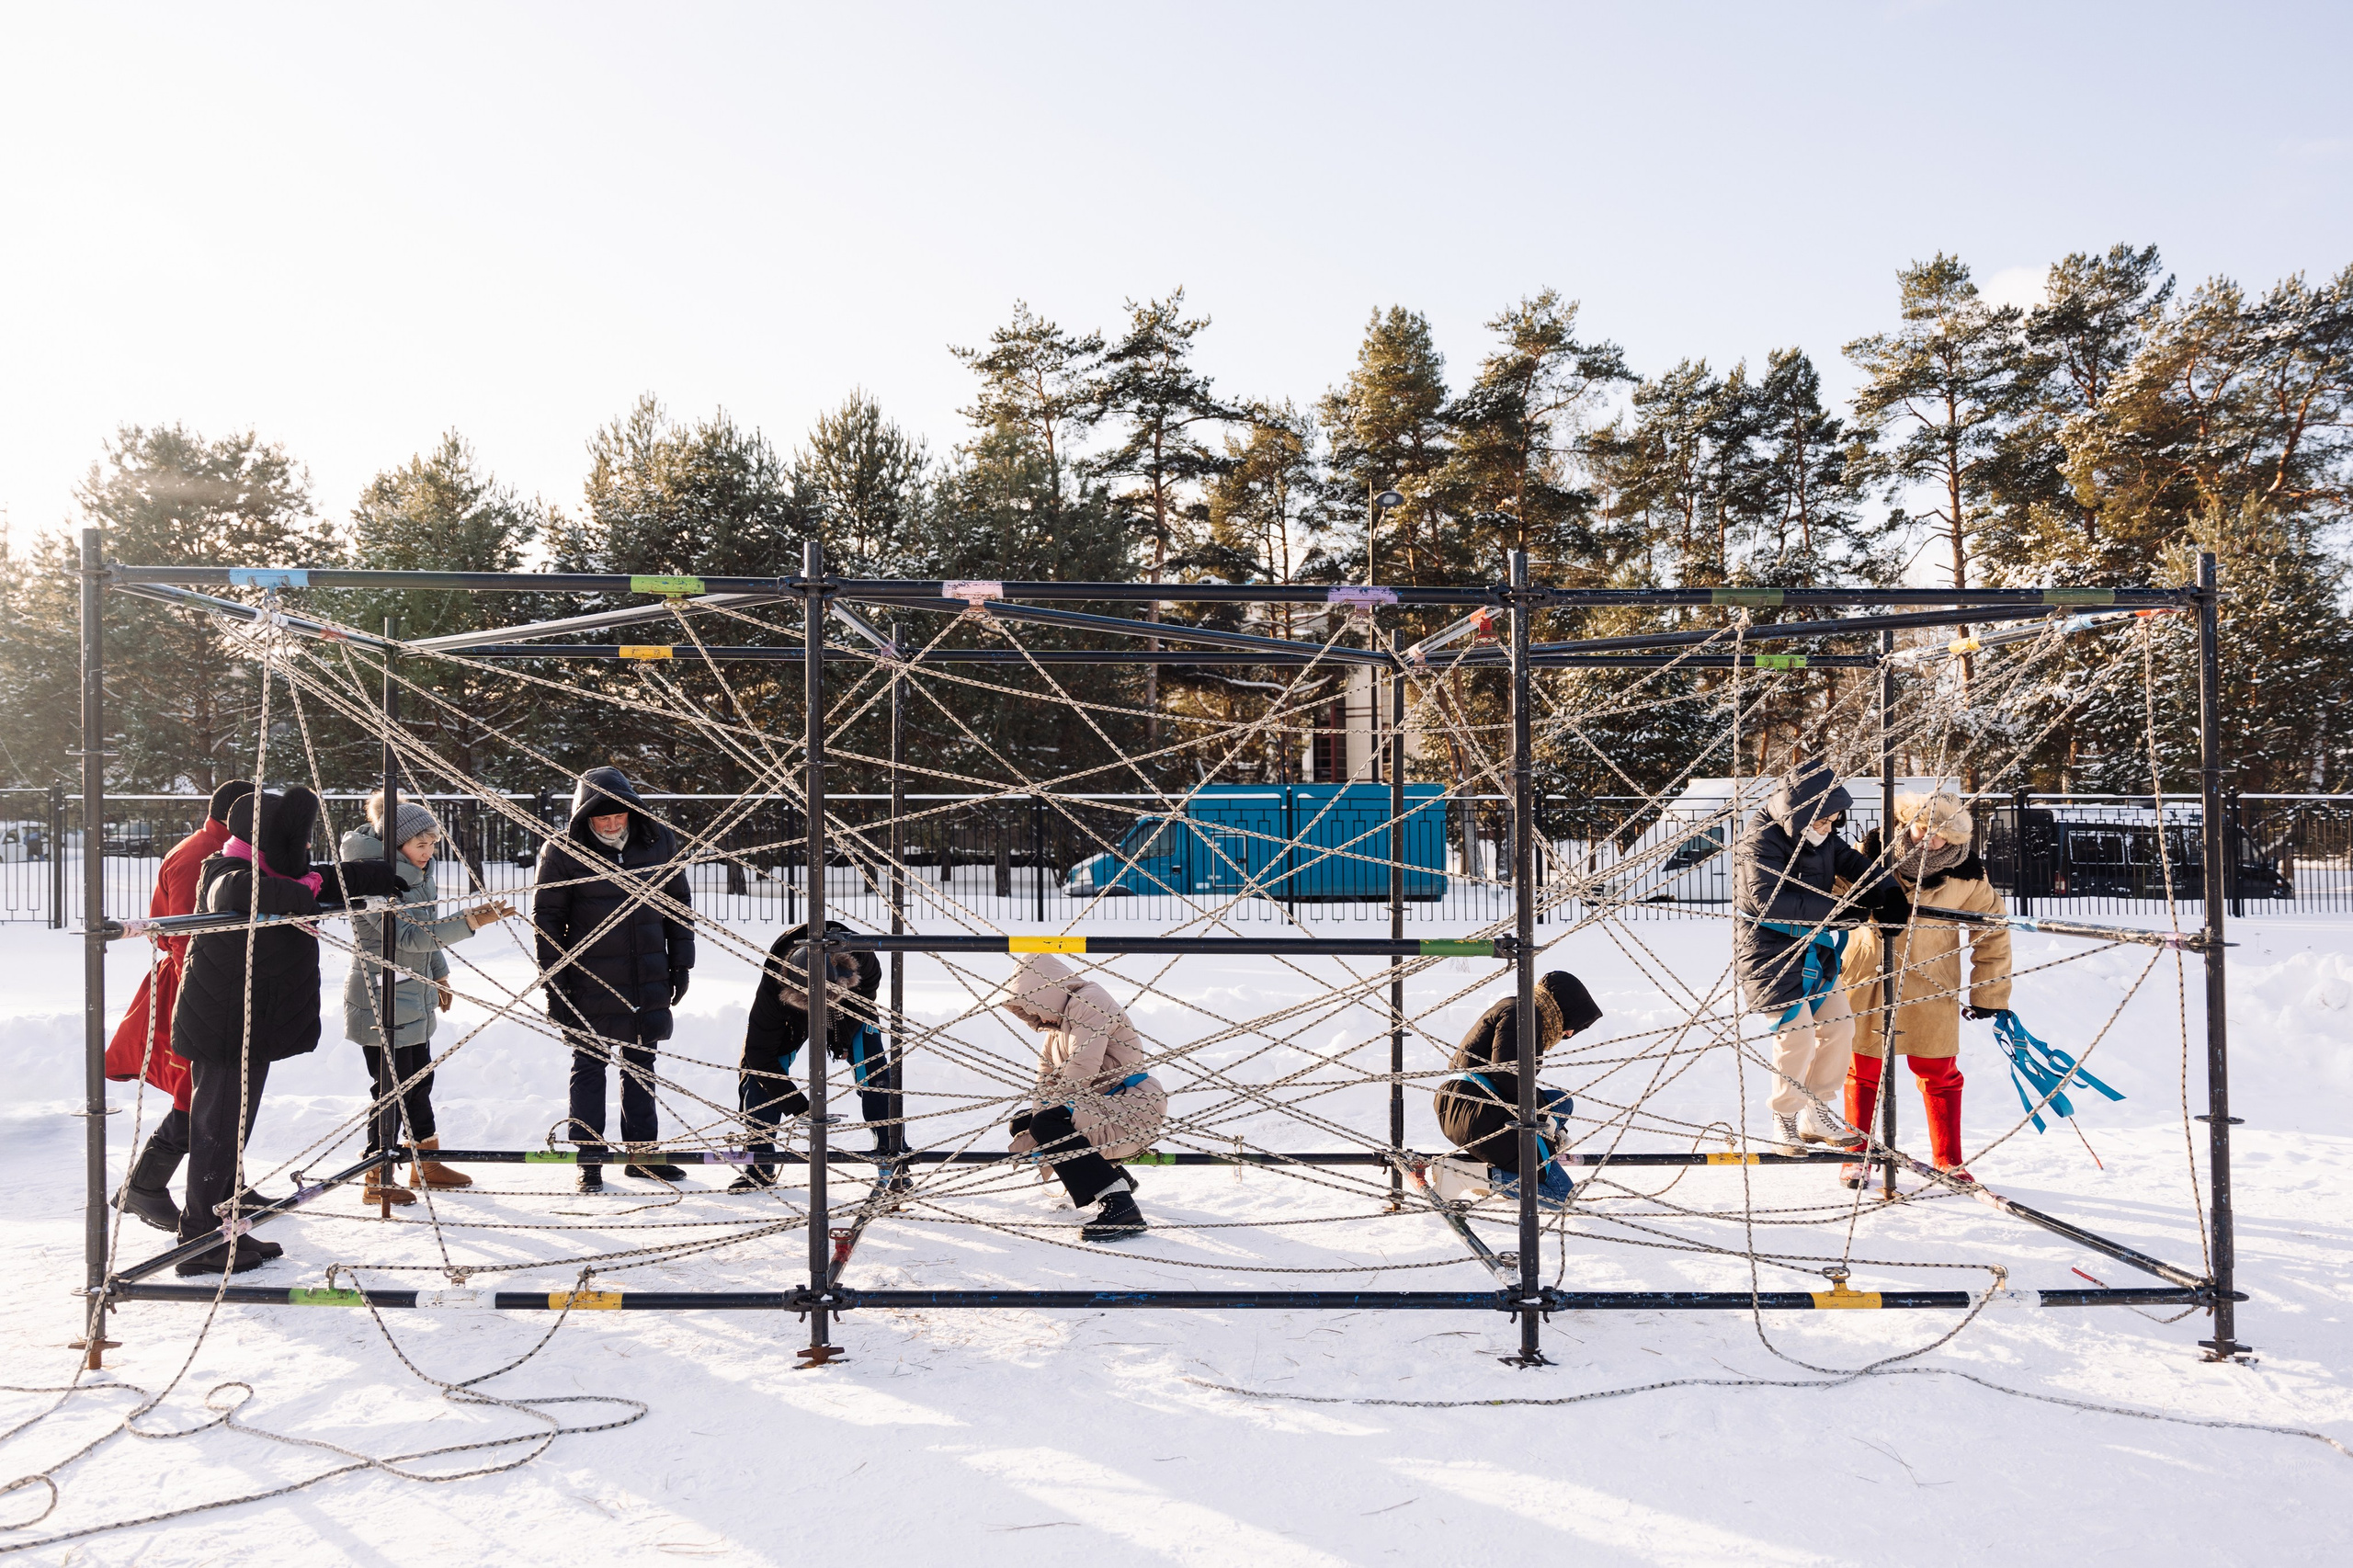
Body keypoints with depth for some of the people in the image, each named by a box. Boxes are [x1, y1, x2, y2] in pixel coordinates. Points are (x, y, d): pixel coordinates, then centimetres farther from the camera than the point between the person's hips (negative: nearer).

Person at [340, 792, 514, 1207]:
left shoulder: (419, 874, 6)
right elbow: (408, 937, -31)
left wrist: (439, 974, 23)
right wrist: (469, 922, -40)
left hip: (414, 999, 9)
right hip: (381, 1003, -9)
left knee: (419, 1081, 17)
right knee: (392, 1088, -4)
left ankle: (427, 1164, 31)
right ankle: (378, 1180, 8)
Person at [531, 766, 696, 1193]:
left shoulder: (659, 842, 0)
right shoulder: (563, 852, -8)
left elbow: (679, 903, 10)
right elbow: (547, 918, -4)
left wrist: (680, 963, 8)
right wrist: (554, 981, -6)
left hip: (648, 982, 3)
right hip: (590, 983, -3)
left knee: (641, 1064, 13)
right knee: (589, 1065, 6)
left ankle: (642, 1152, 24)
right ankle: (590, 1159, 15)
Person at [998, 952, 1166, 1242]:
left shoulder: (1089, 1002, -14)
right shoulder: (1058, 1021, 17)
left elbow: (1081, 1072, -23)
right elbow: (1047, 1078, 14)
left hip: (1134, 1109, -10)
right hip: (1102, 1106, 10)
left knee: (1046, 1125, -26)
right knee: (1023, 1125, 8)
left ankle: (1120, 1204, -30)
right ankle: (1115, 1177, 16)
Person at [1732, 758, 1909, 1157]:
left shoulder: (1821, 836, 3)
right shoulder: (1760, 843, -22)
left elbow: (1852, 863, 5)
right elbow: (1768, 900, -32)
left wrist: (1890, 895, -15)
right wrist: (1836, 910, -32)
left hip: (1814, 948, 9)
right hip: (1771, 950, -8)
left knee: (1838, 1025, 9)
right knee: (1797, 1034, -11)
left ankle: (1818, 1114, 25)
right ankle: (1785, 1120, 11)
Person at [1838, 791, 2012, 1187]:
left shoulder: (1967, 877, -11)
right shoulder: (1871, 856, -13)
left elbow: (1992, 931, 2)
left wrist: (1989, 994, 2)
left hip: (1931, 988, 0)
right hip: (1870, 981, 0)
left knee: (1939, 1074, 7)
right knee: (1864, 1070, 9)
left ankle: (1948, 1161, 23)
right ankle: (1856, 1156, 23)